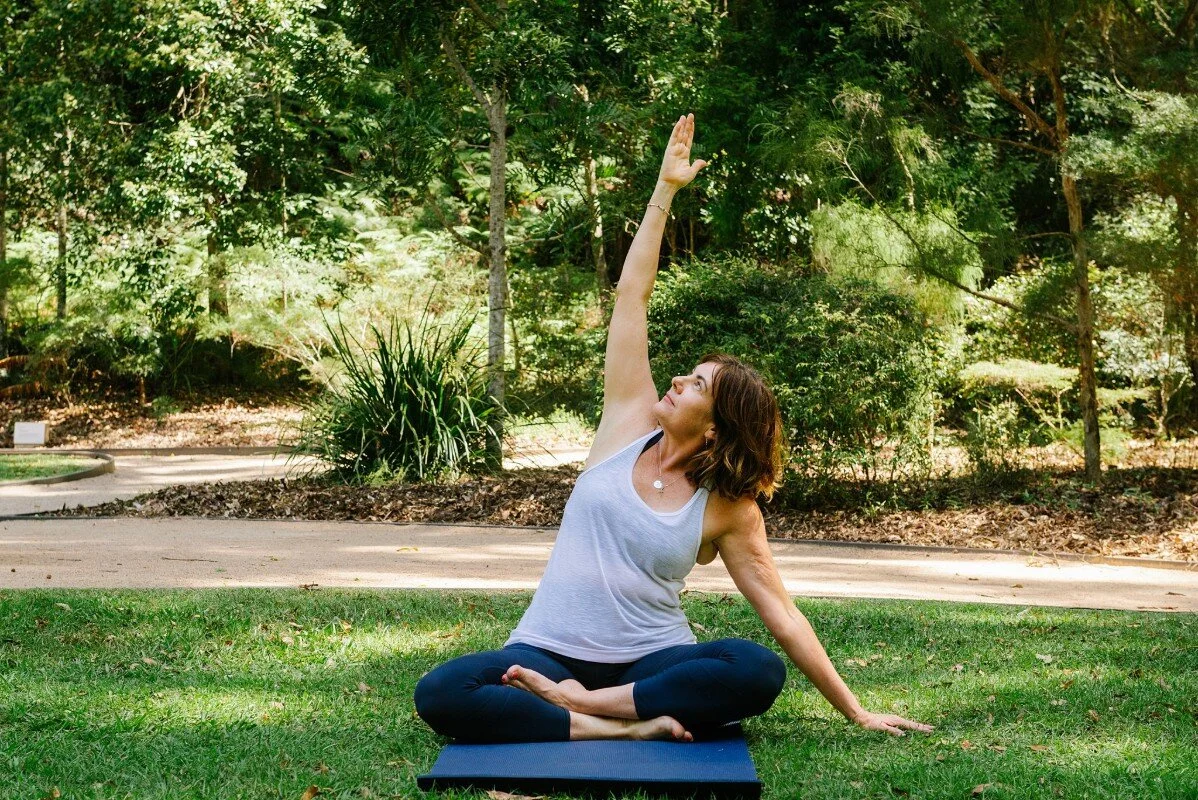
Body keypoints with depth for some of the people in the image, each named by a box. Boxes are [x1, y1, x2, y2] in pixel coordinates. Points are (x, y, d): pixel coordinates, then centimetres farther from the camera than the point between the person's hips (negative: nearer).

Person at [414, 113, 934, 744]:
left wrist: (855, 712, 1)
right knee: (440, 693, -29)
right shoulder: (628, 421, 3)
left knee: (760, 671, -32)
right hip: (551, 651, 1)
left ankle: (590, 704, -23)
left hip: (650, 661, -1)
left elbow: (784, 618, 3)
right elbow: (632, 296, 2)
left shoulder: (729, 511, -1)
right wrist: (665, 189, -1)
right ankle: (626, 728, -25)